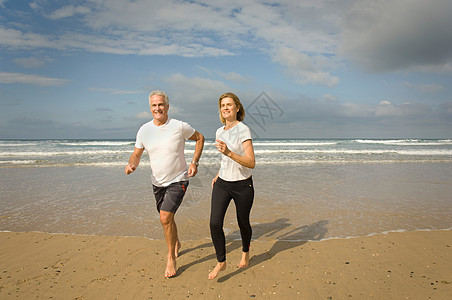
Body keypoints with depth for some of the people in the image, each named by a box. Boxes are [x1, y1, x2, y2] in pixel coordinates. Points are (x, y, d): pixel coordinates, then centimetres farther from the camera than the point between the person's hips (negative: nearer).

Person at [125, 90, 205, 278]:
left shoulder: (180, 126, -14)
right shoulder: (144, 130, -5)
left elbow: (200, 138, 0)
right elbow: (137, 154, 5)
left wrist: (194, 163, -9)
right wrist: (131, 164, -19)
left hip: (178, 180, -4)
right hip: (157, 182, 5)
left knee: (165, 217, -16)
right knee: (166, 218, 18)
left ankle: (171, 258, 5)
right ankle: (176, 243, 47)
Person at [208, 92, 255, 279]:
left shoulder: (243, 130, -14)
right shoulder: (219, 132, 6)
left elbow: (251, 163, -21)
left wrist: (229, 153, -33)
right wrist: (219, 174, 13)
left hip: (242, 186, -5)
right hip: (222, 184, 5)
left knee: (243, 223, 13)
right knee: (215, 223, -6)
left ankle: (245, 252, 42)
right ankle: (221, 262, 14)